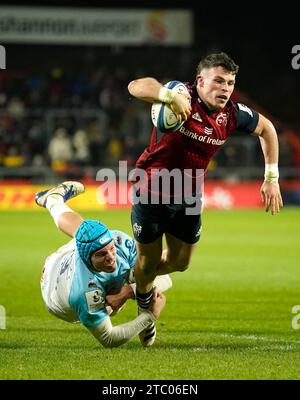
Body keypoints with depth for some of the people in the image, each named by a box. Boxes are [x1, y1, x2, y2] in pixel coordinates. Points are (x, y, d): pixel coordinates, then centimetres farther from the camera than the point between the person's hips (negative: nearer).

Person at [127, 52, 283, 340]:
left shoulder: (233, 115, -10)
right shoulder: (183, 99, -26)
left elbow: (266, 129, 11)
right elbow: (136, 86, -41)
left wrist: (271, 178, 7)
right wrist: (171, 96, -59)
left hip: (188, 198, 5)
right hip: (151, 191, -5)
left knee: (179, 263, 15)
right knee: (148, 263, 9)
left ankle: (139, 280, 47)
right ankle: (144, 303, 42)